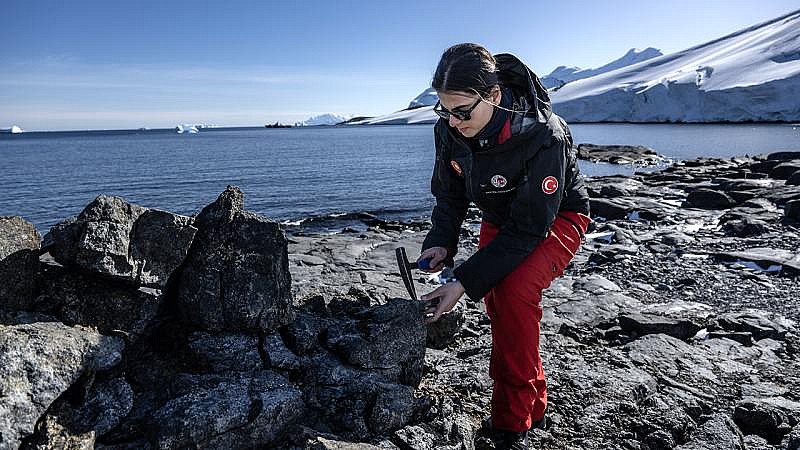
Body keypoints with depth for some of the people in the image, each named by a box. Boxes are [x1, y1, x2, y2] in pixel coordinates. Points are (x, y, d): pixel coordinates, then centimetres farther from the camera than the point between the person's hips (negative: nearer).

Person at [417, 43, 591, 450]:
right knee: (495, 300, -3)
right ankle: (534, 404, 22)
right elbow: (449, 194, -3)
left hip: (556, 220, -6)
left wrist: (464, 282, -38)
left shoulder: (544, 137, -35)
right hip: (500, 219, 6)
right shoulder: (449, 129, -17)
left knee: (513, 291, -28)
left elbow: (528, 229, -34)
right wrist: (441, 243, -22)